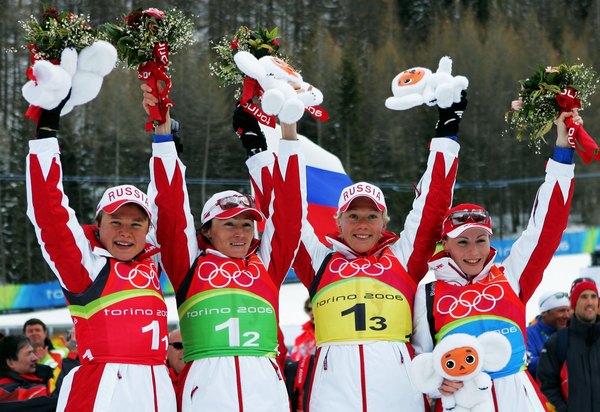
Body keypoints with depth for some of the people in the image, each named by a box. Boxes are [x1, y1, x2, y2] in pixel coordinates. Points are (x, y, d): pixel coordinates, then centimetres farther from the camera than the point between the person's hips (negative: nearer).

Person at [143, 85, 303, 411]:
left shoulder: (267, 264, 18)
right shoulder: (190, 265, 15)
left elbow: (287, 207, 16)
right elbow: (171, 207, 10)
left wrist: (288, 133, 13)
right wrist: (163, 131, 5)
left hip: (266, 384, 2)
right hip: (207, 384, -2)